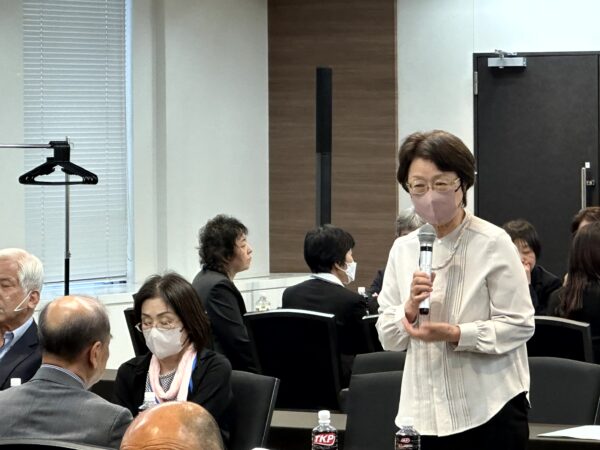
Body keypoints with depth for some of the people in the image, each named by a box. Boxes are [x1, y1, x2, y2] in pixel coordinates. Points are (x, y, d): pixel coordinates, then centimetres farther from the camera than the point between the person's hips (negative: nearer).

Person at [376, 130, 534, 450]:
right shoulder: (403, 249, 8)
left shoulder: (493, 244, -6)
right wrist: (409, 310, -12)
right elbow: (388, 338, 8)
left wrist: (455, 334, -21)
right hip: (423, 414, 4)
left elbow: (519, 325, -10)